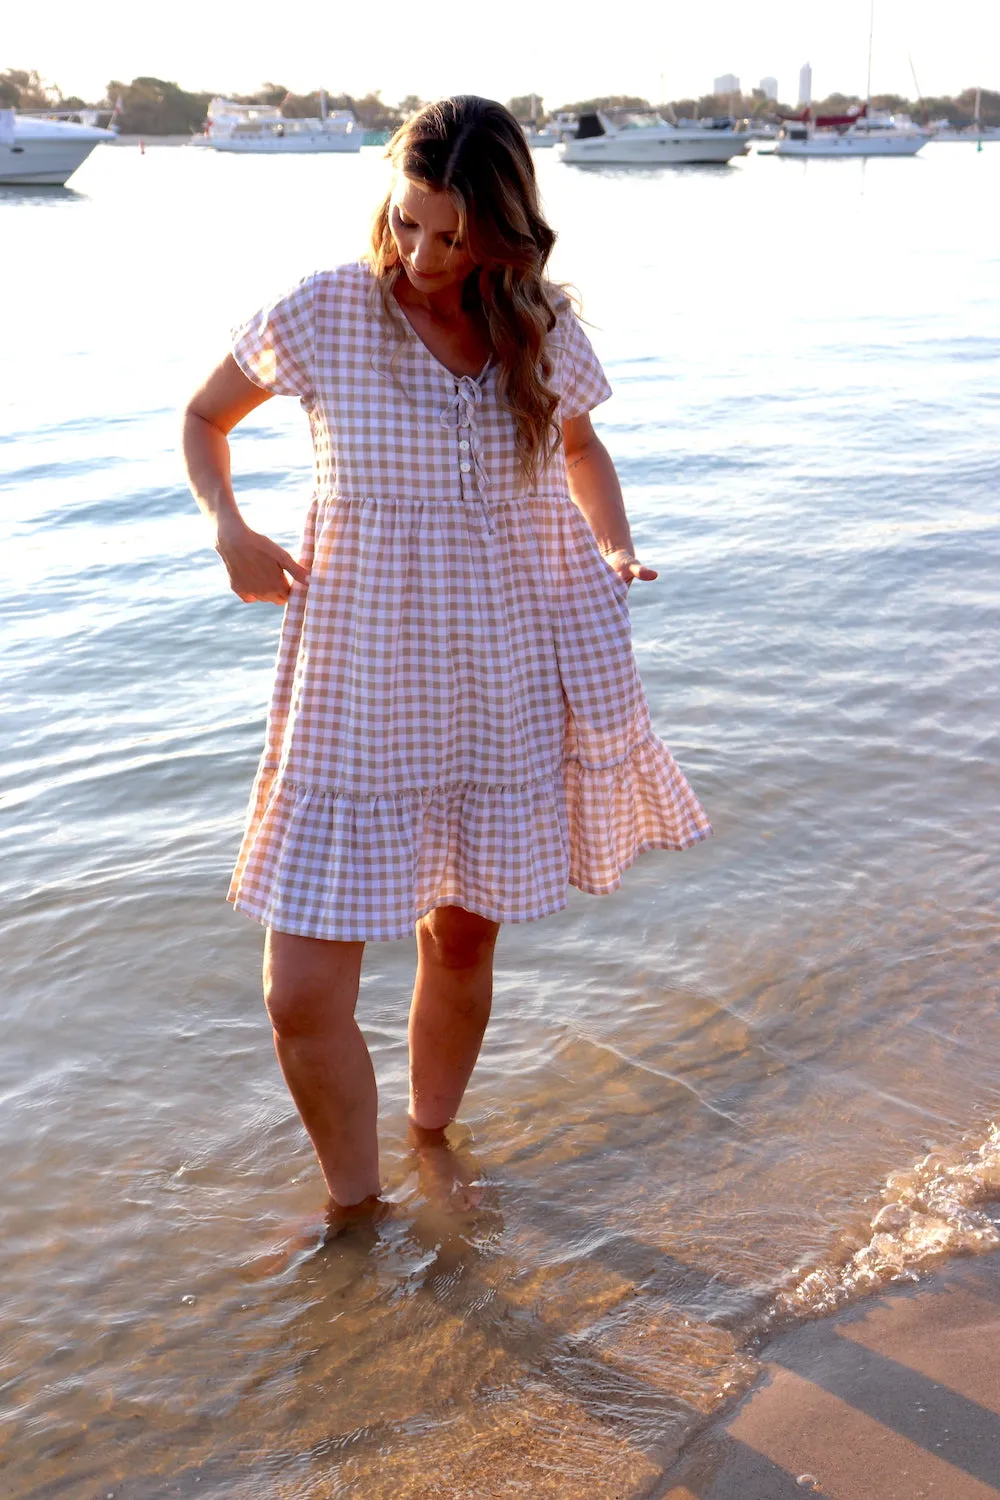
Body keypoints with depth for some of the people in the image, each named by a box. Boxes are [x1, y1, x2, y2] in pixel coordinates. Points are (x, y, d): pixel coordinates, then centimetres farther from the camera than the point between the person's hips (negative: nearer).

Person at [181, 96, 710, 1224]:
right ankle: (354, 1205, 23)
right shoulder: (324, 314, -9)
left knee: (462, 939, 16)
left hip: (508, 686, 2)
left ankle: (431, 1138, 45)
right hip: (359, 687, -2)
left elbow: (580, 444, 20)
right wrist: (229, 529, -11)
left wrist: (614, 545, 2)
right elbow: (204, 417, 8)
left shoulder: (544, 333, -1)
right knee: (303, 993, -5)